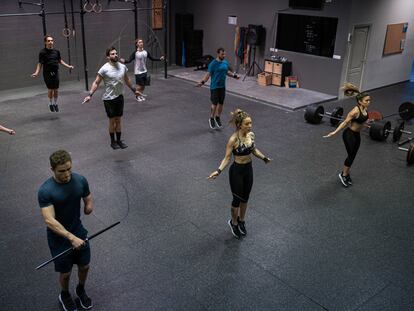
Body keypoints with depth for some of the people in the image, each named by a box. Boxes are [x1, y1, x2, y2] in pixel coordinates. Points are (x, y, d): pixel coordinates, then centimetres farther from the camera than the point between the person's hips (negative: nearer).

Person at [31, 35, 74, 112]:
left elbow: (60, 60, 18)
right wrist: (36, 73, -19)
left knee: (55, 89, 6)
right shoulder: (42, 52, -8)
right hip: (47, 73, -3)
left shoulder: (56, 51, 4)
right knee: (50, 89, 1)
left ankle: (55, 103, 25)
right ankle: (51, 103, 24)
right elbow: (40, 63, -8)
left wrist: (68, 66, 13)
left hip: (55, 72, 3)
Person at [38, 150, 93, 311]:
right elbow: (49, 220, -30)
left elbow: (88, 202, 5)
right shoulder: (45, 190, -24)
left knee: (84, 266, 17)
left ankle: (81, 290, 47)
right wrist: (71, 237, -37)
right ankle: (65, 295, 43)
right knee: (65, 273, 11)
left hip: (78, 231, 4)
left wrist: (89, 207, -16)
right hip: (59, 237, -4)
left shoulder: (80, 180, -11)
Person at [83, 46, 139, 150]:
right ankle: (113, 141, 19)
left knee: (118, 120, 12)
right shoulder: (104, 69, -14)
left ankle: (119, 140, 24)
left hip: (120, 97, 5)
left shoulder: (123, 66, 2)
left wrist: (134, 90, 24)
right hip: (109, 98, -5)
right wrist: (90, 95, -19)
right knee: (112, 120, 5)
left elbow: (127, 80, 17)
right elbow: (96, 82, -11)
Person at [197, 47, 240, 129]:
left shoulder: (225, 62, 4)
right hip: (215, 87, -6)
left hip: (222, 86, 6)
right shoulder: (213, 64, -15)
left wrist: (234, 75, 16)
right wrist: (202, 82, -28)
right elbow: (208, 74, -16)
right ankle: (211, 119, 16)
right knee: (215, 104, -2)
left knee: (221, 103, 11)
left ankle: (218, 118, 27)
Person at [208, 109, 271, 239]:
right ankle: (233, 222, 35)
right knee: (237, 199, 10)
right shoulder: (233, 139, -24)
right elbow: (227, 158, -18)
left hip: (248, 169, 6)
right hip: (237, 171, -6)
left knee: (245, 198, 20)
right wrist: (219, 170, -31)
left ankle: (241, 221, 42)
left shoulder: (251, 135, -5)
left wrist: (264, 158, 16)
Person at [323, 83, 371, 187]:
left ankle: (346, 173, 33)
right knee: (351, 156, 1)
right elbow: (345, 122, -20)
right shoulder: (355, 111, -27)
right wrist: (334, 132, -21)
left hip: (357, 135, 8)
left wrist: (364, 124, 35)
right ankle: (344, 174, 21)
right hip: (349, 135, -8)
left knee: (352, 156, 15)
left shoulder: (365, 109, -3)